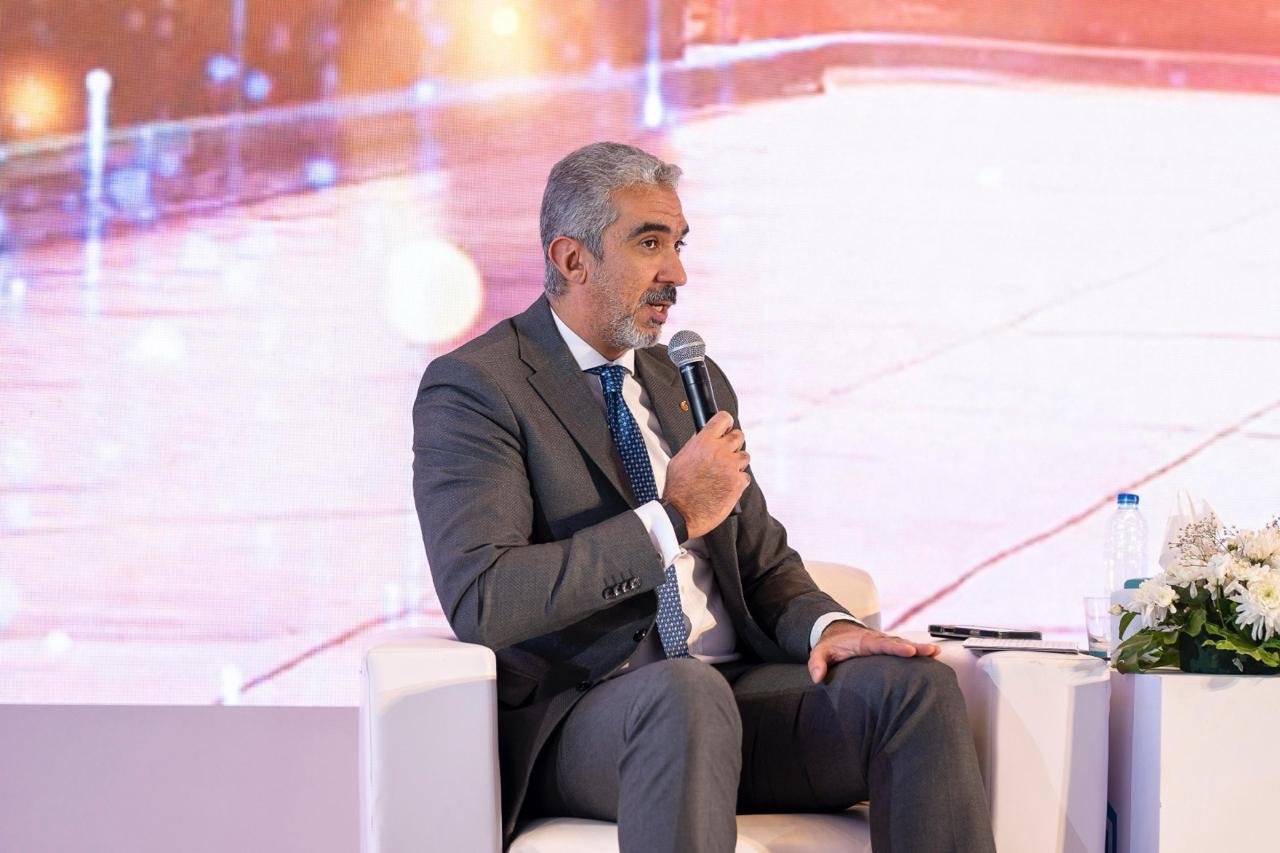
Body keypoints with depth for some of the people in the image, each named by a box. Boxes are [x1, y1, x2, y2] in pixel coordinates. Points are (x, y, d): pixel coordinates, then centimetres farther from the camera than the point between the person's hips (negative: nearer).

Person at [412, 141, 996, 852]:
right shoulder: (473, 387, -3)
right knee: (685, 692, -40)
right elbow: (480, 601, -16)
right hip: (578, 718, -6)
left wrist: (822, 625, -1)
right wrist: (672, 518, -15)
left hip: (734, 691, 6)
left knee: (917, 683, -21)